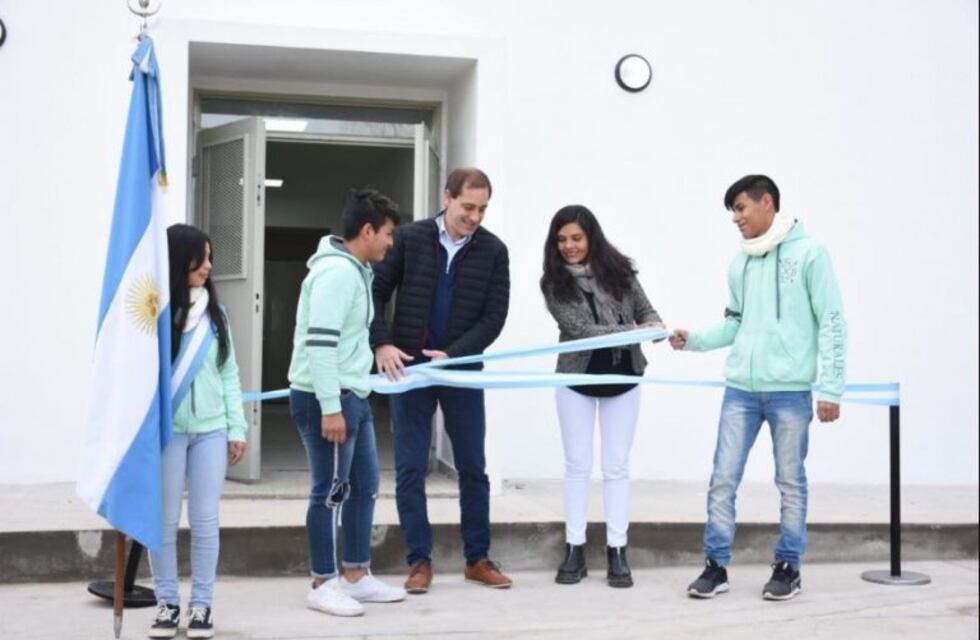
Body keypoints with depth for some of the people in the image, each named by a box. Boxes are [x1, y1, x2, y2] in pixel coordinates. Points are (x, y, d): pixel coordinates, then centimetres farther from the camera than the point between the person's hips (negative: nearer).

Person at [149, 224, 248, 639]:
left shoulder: (214, 311, 8)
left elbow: (229, 373, 10)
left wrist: (237, 427, 6)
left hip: (211, 429, 3)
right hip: (166, 430, -3)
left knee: (205, 520, 6)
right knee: (165, 520, 6)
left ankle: (201, 605, 15)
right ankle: (166, 601, 19)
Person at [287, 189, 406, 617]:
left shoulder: (357, 271, 15)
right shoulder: (337, 272, -17)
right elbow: (320, 341, -23)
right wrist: (330, 406, -24)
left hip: (352, 396, 10)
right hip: (326, 399, -10)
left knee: (365, 485, 15)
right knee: (331, 492, -2)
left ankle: (357, 577, 26)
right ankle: (324, 585, 10)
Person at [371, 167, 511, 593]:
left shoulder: (494, 251, -1)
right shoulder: (409, 238, -2)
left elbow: (494, 316, -5)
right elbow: (376, 293, -1)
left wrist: (453, 354, -17)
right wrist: (382, 343, -15)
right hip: (409, 368, -1)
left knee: (473, 468, 8)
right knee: (410, 469, 1)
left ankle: (477, 558, 20)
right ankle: (420, 560, 12)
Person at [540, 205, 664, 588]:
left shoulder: (618, 270, -3)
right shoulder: (553, 282, -9)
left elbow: (646, 312, 3)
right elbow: (580, 329, -20)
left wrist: (656, 326, -22)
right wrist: (634, 331, -29)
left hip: (622, 378, 1)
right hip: (577, 378, -1)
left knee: (617, 467, 5)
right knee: (578, 466, 5)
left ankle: (617, 554, 11)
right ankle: (574, 552, 13)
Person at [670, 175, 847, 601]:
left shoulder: (808, 253, -4)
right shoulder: (739, 264, 11)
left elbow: (831, 323, -6)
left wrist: (831, 387, -10)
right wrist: (694, 339, 1)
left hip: (790, 390, -4)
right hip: (741, 389, 5)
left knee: (790, 482, 7)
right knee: (723, 479, 3)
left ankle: (788, 567, 19)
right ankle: (716, 566, 12)